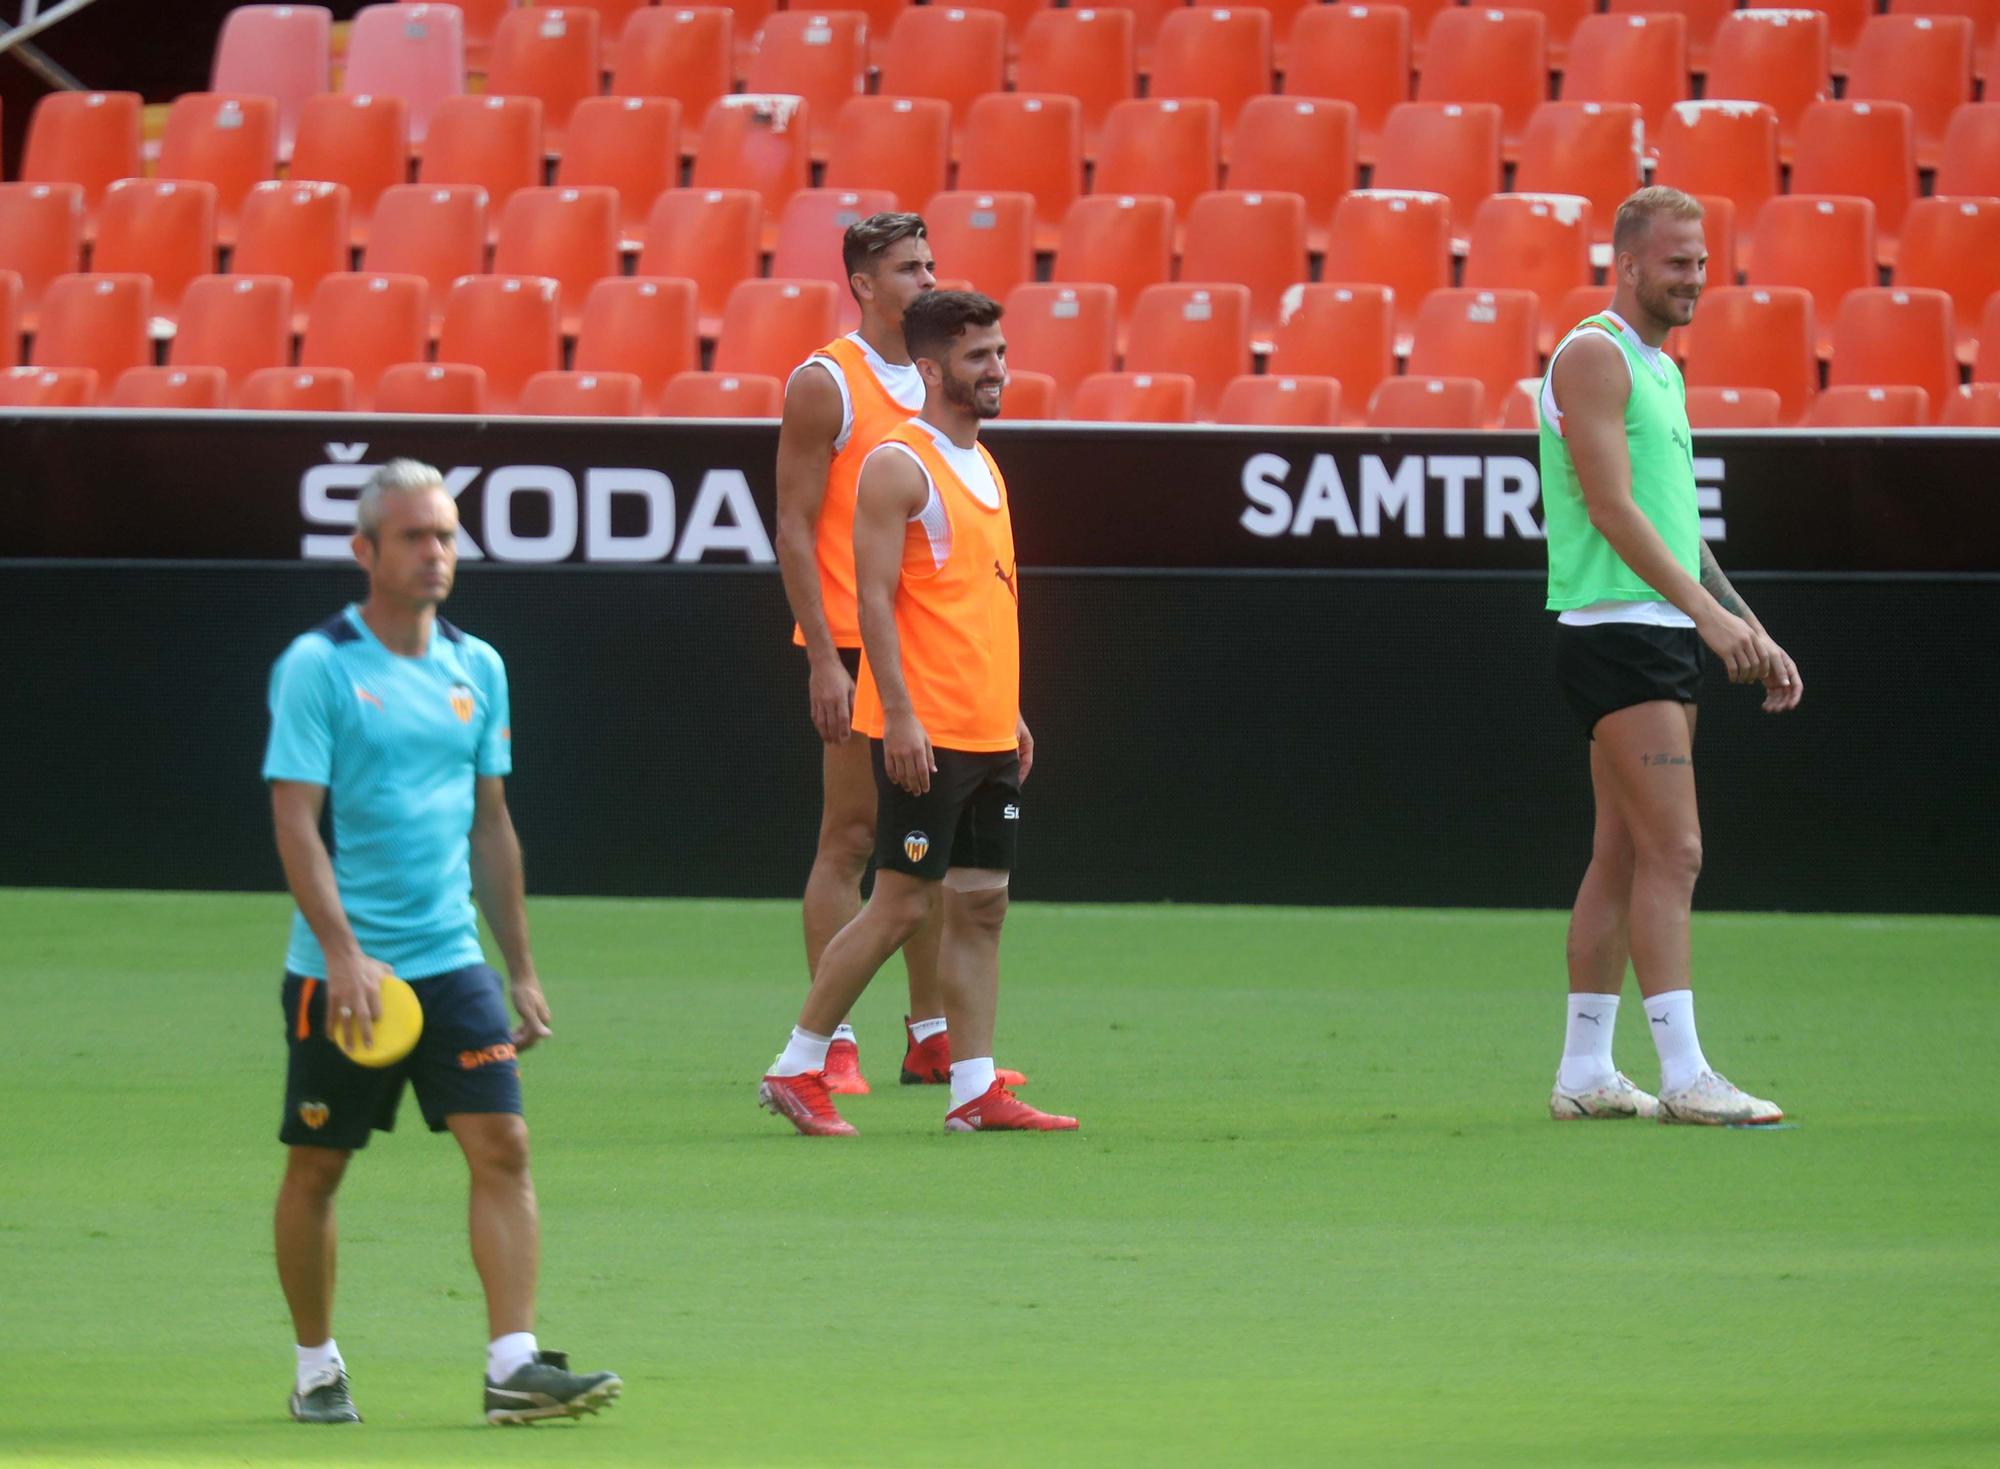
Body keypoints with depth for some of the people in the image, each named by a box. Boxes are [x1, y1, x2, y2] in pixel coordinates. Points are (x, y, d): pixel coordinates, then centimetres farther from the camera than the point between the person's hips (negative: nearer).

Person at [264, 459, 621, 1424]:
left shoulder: (477, 669, 10)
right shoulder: (318, 667, -7)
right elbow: (294, 818, -13)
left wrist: (522, 967, 15)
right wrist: (343, 953, -22)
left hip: (451, 962, 4)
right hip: (343, 972, -4)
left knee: (502, 1146, -9)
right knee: (317, 1166, 6)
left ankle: (513, 1365, -13)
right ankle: (317, 1368, 21)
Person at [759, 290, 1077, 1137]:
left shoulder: (982, 465, 16)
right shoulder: (899, 467, -11)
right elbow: (874, 598, -16)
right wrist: (899, 714, -21)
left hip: (988, 735, 9)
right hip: (923, 733, -9)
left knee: (980, 907, 6)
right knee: (901, 904, -7)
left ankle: (976, 1090, 7)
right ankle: (796, 1069, 1)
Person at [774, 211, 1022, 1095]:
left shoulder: (937, 384, 15)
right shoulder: (825, 384, -6)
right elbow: (794, 529, -9)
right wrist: (823, 659, -15)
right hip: (856, 648, -7)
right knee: (850, 837, -6)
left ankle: (930, 1036, 12)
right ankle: (832, 1043, -3)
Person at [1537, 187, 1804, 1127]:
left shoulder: (1660, 370, 19)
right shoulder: (1594, 355, -10)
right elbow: (1613, 509, -18)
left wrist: (1753, 636, 19)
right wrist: (1708, 613, -22)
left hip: (1667, 636, 9)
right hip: (1615, 629, -9)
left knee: (1622, 856, 9)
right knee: (1673, 851, -13)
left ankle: (1585, 1074, 12)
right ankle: (1683, 1077, -16)